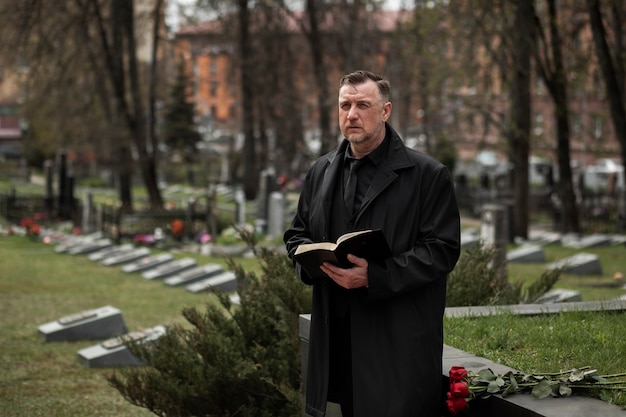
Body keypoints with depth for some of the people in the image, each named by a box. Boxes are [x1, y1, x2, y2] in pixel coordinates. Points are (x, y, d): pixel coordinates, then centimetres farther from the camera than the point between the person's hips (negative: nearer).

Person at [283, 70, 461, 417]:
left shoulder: (428, 175, -3)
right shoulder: (320, 172, 14)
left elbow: (442, 249, -9)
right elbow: (296, 234, 22)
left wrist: (375, 276, -20)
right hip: (337, 334, 5)